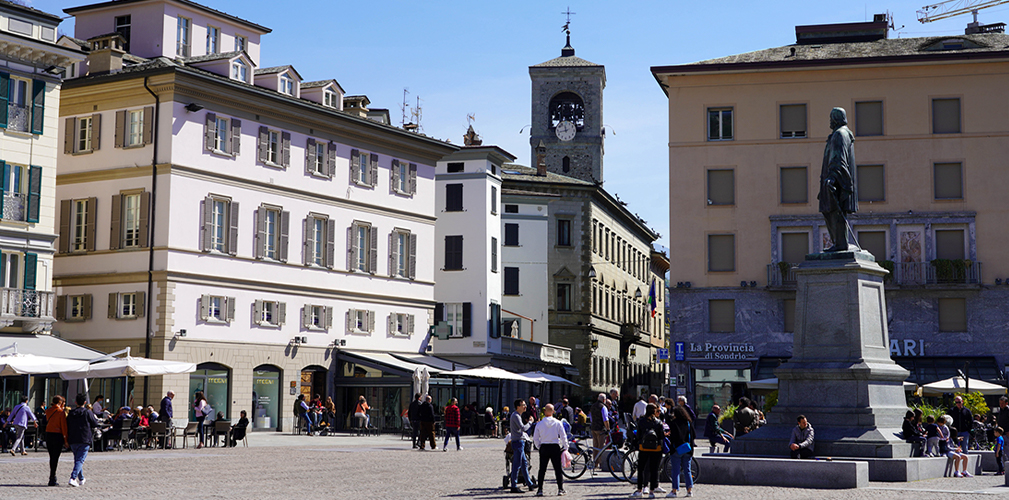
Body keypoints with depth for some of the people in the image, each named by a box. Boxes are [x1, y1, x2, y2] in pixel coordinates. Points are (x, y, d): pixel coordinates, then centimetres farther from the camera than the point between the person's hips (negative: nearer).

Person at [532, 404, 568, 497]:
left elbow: (535, 439, 1)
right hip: (555, 447, -1)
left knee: (542, 469, 7)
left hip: (544, 447, 1)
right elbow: (563, 437, -3)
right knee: (558, 469, 5)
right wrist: (565, 447, 7)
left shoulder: (539, 424, -2)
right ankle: (560, 489, 3)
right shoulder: (558, 423, -3)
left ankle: (540, 490, 5)